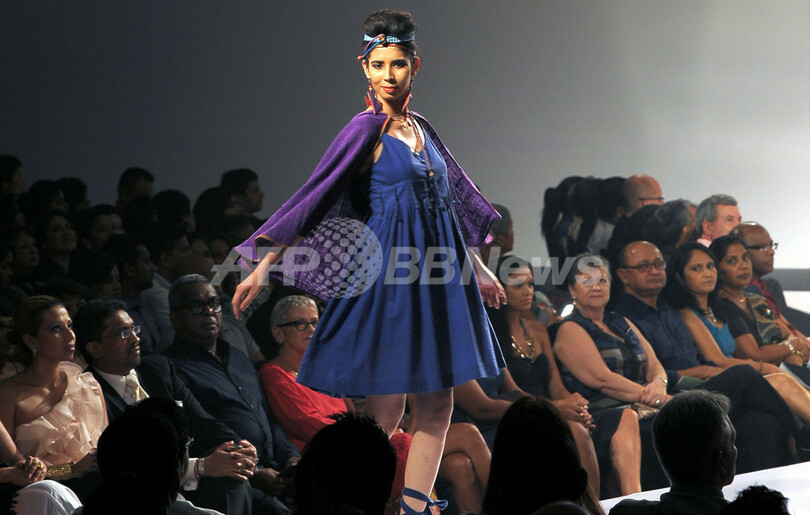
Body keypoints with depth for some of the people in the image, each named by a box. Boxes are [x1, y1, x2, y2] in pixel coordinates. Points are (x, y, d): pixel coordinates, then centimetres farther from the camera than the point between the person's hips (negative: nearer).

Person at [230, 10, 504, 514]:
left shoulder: (421, 128, 12)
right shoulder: (367, 130, -8)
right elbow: (313, 200, -12)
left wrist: (478, 268, 30)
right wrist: (262, 269, -17)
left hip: (438, 281, 7)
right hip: (391, 278, -7)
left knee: (437, 407, 4)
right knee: (386, 414, -7)